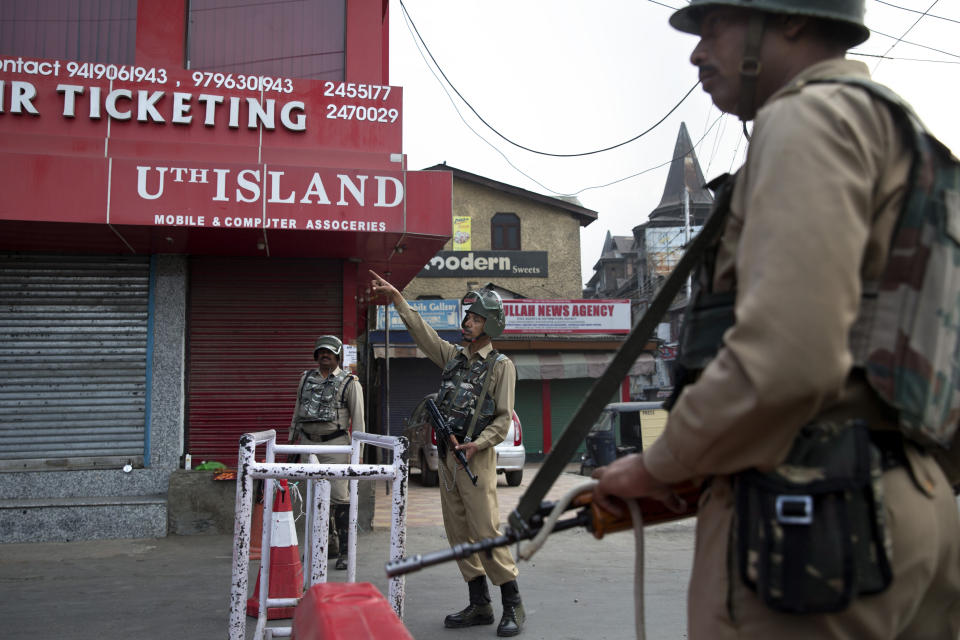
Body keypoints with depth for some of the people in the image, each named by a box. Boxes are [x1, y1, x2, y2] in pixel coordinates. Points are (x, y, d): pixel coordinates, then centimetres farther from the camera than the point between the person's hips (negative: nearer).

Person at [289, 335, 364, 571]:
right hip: (308, 443, 5)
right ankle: (325, 544, 20)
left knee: (340, 498, -7)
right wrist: (292, 440, 17)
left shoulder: (349, 382, -2)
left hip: (335, 445, -5)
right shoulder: (306, 378, 13)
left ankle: (345, 551, -3)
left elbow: (358, 419, -5)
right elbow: (298, 411, 19)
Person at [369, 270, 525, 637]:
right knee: (458, 534, 8)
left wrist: (478, 443, -22)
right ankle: (479, 605, 16)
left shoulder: (501, 366, -4)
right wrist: (396, 298, 12)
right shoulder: (453, 356, 14)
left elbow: (504, 418, -8)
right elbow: (422, 332, 17)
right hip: (447, 455, 7)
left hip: (476, 456, -7)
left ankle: (513, 606, 1)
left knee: (487, 531, -10)